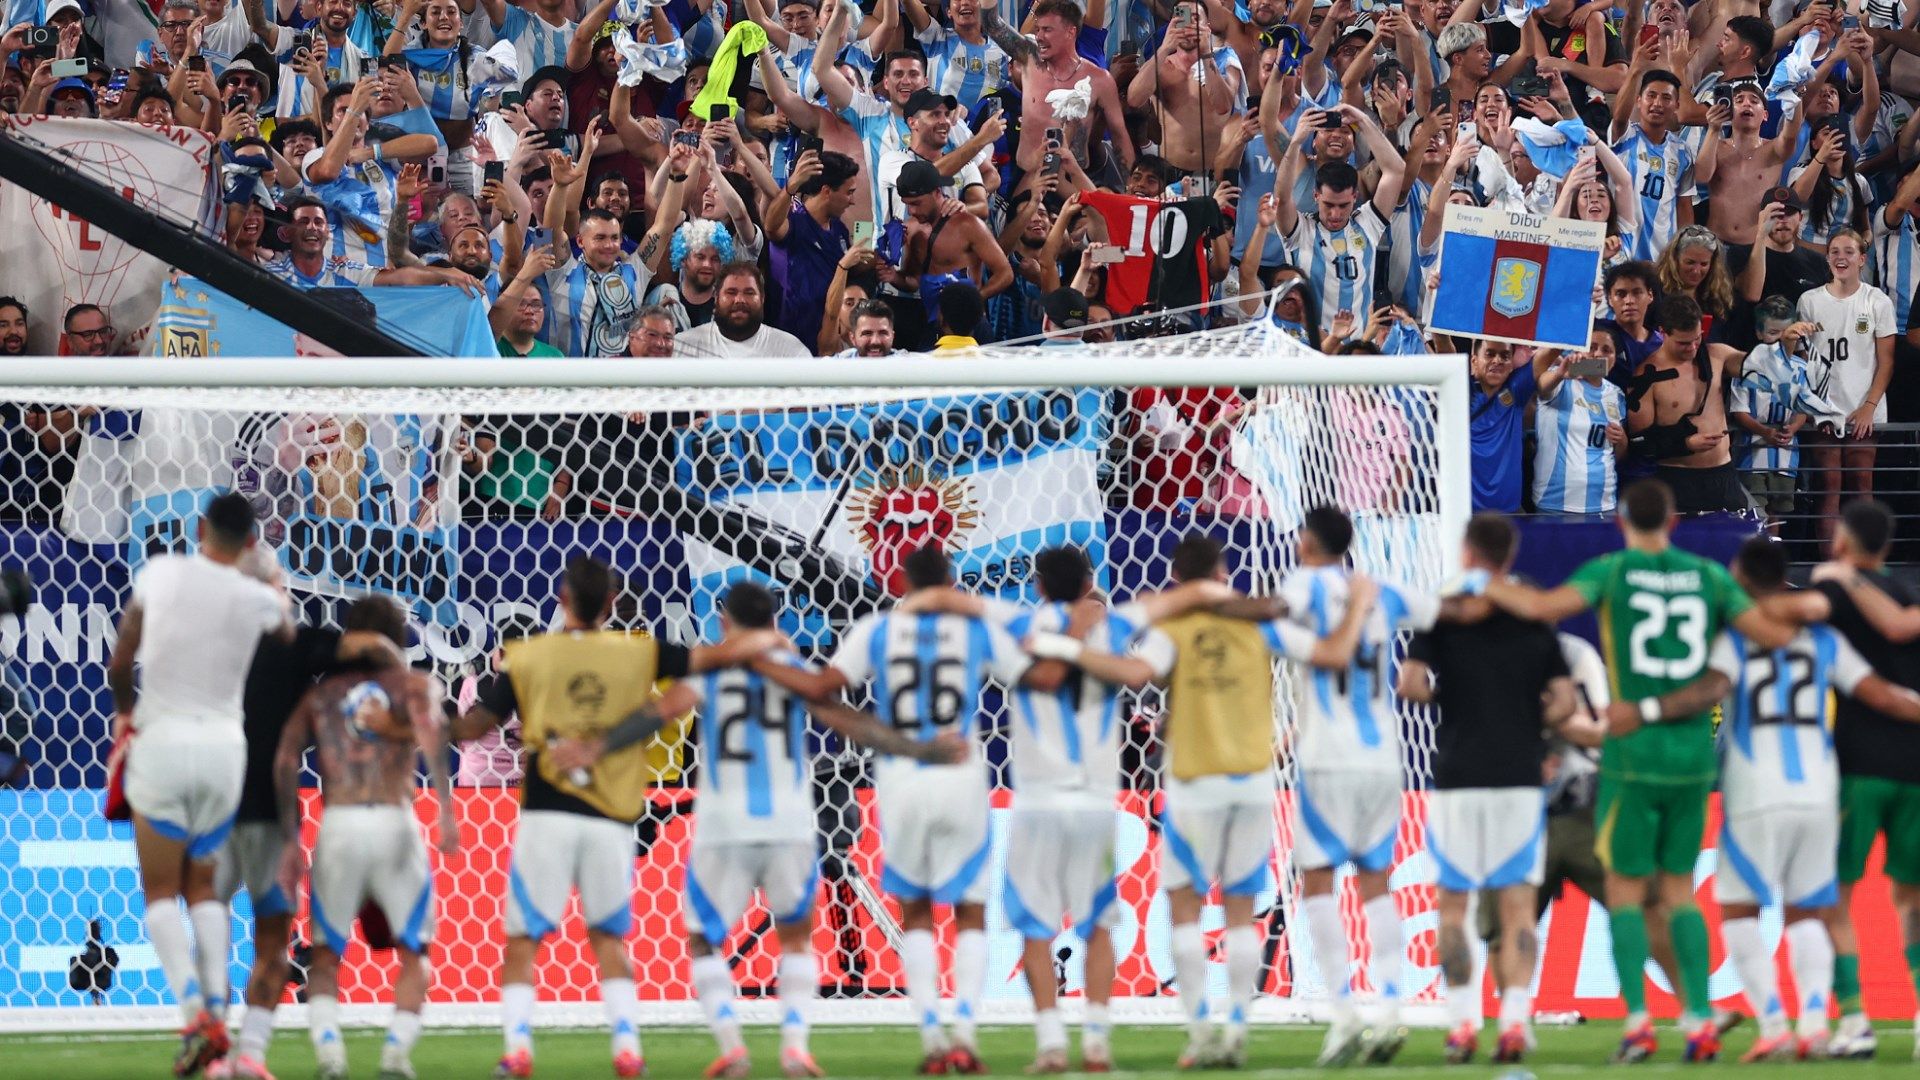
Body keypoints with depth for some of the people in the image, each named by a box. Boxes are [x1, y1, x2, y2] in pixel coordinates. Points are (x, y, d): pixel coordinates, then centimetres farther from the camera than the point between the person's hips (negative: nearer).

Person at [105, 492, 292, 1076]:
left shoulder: (160, 573, -5)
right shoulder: (258, 599, -3)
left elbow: (119, 664, 1)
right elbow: (288, 635, 22)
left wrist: (125, 711, 22)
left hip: (162, 742, -2)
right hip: (225, 744, 2)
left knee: (160, 889, 4)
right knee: (204, 886, 16)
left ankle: (193, 1009, -15)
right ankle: (218, 1010, 1)